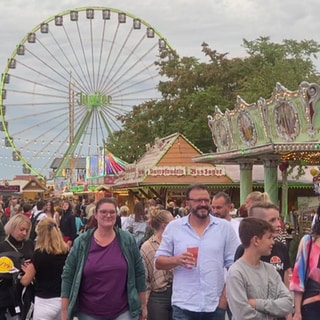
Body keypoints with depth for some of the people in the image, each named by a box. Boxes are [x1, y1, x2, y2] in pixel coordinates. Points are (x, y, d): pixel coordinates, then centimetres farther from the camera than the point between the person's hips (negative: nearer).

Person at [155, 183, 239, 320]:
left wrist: (225, 296, -3)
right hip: (183, 306, 0)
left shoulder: (225, 227, 4)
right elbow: (159, 262, 4)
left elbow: (233, 265, 4)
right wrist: (177, 260, -15)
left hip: (216, 305, 1)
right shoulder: (173, 227, 3)